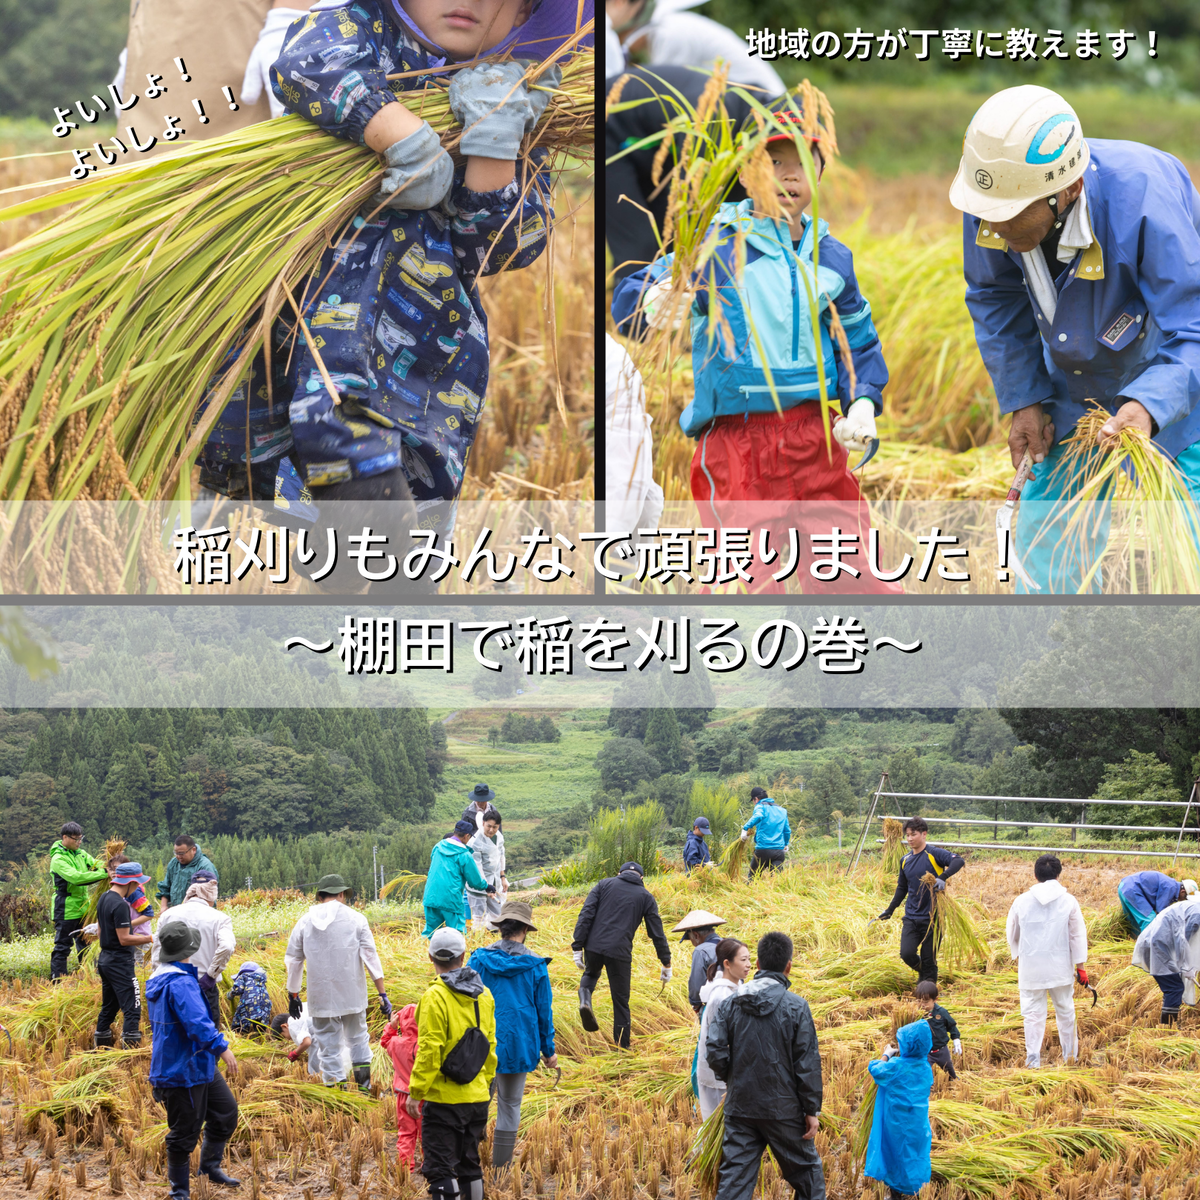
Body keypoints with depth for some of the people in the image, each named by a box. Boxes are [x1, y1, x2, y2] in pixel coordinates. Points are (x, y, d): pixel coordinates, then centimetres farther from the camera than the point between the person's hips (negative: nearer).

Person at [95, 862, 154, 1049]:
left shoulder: (104, 899, 10)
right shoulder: (120, 905, -20)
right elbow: (124, 939, -20)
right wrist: (150, 938, -16)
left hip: (105, 959, 10)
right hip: (120, 962, -10)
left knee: (109, 1007, 16)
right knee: (132, 1008, -10)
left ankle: (101, 1047, 20)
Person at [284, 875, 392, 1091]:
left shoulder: (305, 922, 2)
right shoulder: (355, 919, -2)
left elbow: (293, 960, 8)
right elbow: (370, 957, -4)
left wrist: (293, 994, 19)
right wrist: (382, 994, -1)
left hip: (321, 997, 0)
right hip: (352, 993, 0)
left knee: (328, 1043, 6)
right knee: (358, 1037, 17)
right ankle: (364, 1084, 14)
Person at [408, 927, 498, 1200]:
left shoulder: (435, 997, -15)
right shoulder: (483, 996, 6)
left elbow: (429, 1051, -18)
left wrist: (415, 1092, -10)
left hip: (444, 1099, -7)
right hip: (477, 1097, 7)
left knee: (440, 1169, -4)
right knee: (469, 1165, 18)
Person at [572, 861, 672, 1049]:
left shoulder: (604, 885, 12)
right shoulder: (646, 897, 11)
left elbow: (586, 915, 1)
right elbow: (657, 933, 11)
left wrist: (577, 947, 0)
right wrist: (666, 964, 19)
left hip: (594, 946, 1)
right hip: (620, 951, -1)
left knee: (591, 974, 32)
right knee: (621, 1001, 10)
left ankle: (585, 1001, 2)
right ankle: (623, 1046, 14)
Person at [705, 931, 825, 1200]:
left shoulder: (731, 1004, 0)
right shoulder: (796, 1007, -9)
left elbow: (714, 1050, -6)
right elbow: (807, 1063, -9)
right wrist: (812, 1110, -3)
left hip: (739, 1107, 3)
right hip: (783, 1108, -3)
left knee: (735, 1177, 4)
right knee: (805, 1170, 14)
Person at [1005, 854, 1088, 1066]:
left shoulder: (1022, 901, -4)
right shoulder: (1069, 901, -6)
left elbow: (1012, 934, 9)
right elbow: (1078, 935, -1)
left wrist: (1017, 956, 26)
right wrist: (1081, 966, 6)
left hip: (1030, 967, 0)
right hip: (1060, 967, 0)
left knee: (1033, 1012, 4)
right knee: (1065, 1009, 16)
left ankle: (1033, 1057, -3)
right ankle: (1070, 1053, 28)